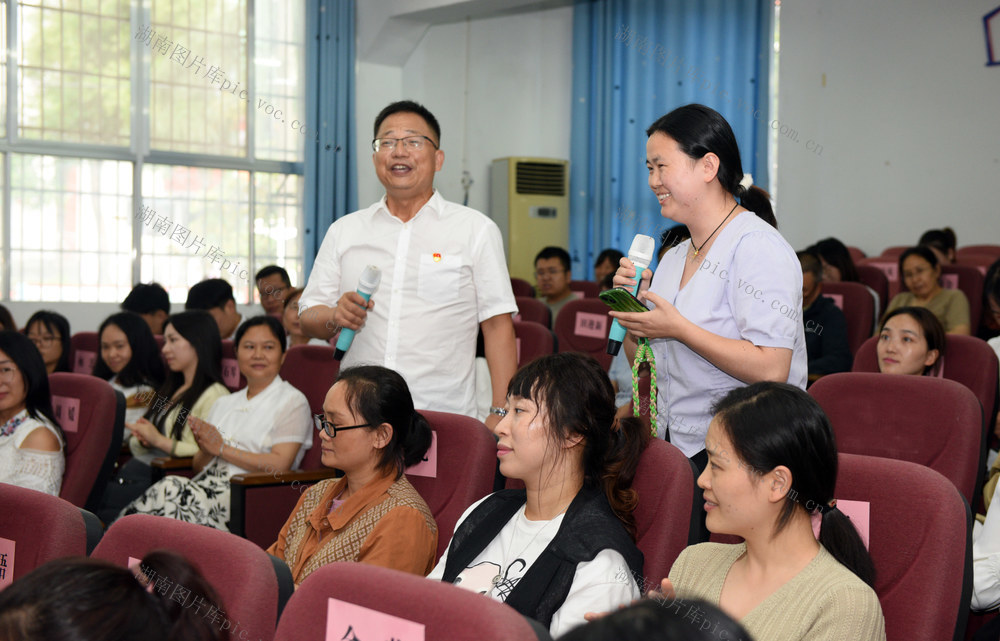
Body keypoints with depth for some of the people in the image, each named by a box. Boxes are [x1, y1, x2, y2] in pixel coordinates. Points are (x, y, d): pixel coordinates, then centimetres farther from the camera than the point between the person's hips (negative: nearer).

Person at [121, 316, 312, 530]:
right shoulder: (224, 403, 26)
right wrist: (206, 451, -3)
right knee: (169, 486, -30)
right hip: (206, 485, 5)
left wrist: (222, 449, -6)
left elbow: (280, 465, -9)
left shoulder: (292, 402, 6)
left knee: (171, 489, -31)